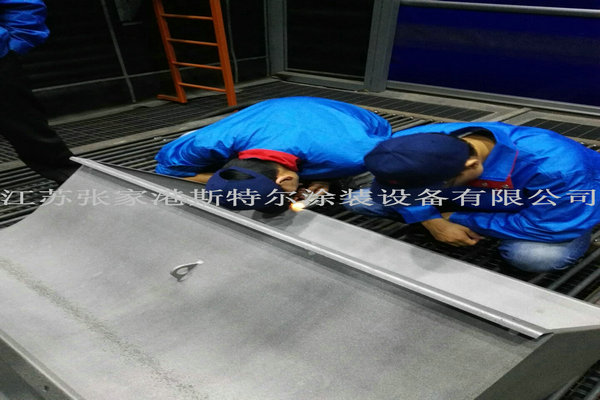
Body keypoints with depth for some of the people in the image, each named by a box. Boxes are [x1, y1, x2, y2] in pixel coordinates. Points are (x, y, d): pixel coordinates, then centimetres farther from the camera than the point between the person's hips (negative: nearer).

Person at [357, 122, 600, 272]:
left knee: (536, 256, -40)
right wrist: (433, 222, -28)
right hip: (472, 195, 4)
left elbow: (554, 225, -34)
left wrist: (457, 219, -30)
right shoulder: (414, 143, -31)